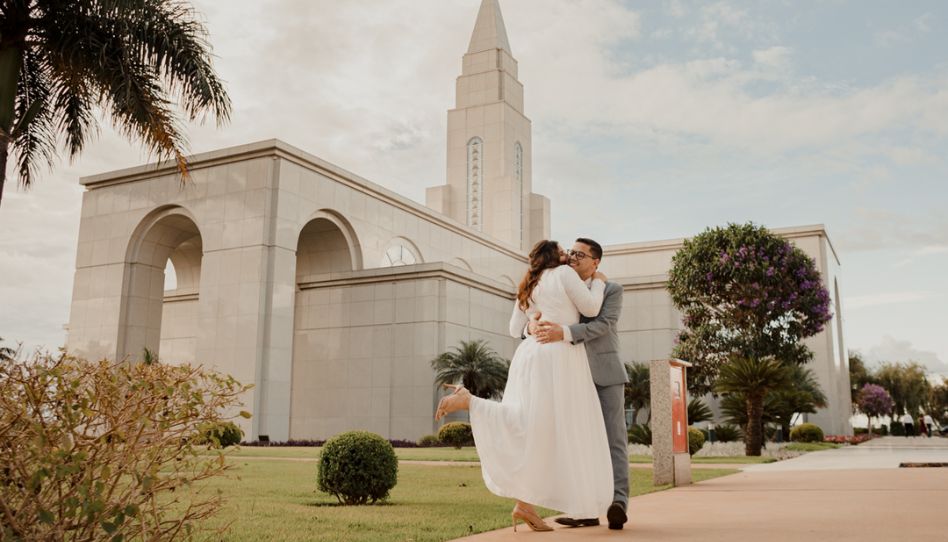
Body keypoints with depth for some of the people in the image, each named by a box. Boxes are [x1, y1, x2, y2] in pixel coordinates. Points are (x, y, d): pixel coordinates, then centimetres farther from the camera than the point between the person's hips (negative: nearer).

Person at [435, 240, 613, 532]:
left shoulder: (527, 288, 24)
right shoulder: (564, 273, 3)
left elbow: (515, 330, 23)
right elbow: (591, 308, 0)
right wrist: (598, 282, 17)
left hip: (531, 355, 9)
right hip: (556, 358, -9)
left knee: (535, 430, 3)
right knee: (538, 429, -15)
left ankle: (524, 505, -5)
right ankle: (468, 401, -24)